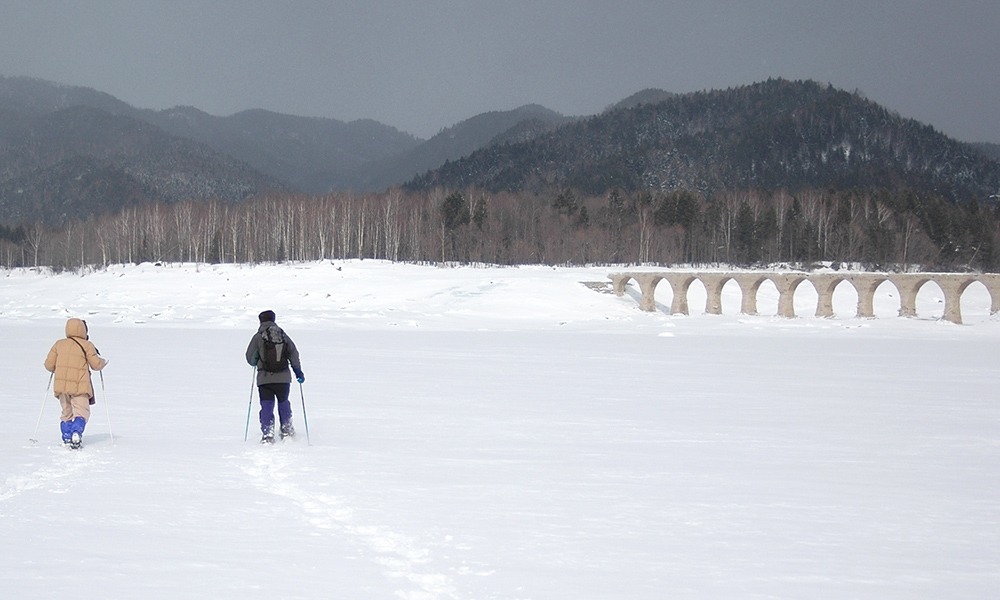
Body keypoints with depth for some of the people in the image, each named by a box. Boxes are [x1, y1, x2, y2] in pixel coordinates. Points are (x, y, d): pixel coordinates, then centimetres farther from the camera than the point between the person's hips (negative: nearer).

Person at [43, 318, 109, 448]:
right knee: (81, 412, -1)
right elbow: (96, 365, -1)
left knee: (66, 412, 17)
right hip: (79, 386, -4)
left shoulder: (59, 344, 7)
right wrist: (103, 362, 21)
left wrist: (55, 369, 30)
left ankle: (67, 437, 9)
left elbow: (49, 365, 8)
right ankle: (76, 433, -25)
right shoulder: (87, 345, -4)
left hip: (62, 385, 4)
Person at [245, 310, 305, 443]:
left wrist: (256, 363, 23)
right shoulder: (283, 335, 6)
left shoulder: (258, 337, -3)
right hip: (283, 377, 3)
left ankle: (267, 435, -7)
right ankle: (287, 430, 24)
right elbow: (294, 353, 7)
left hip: (264, 378, -3)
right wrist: (298, 372, 17)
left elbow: (250, 358, -1)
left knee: (267, 407, 3)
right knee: (283, 403, 22)